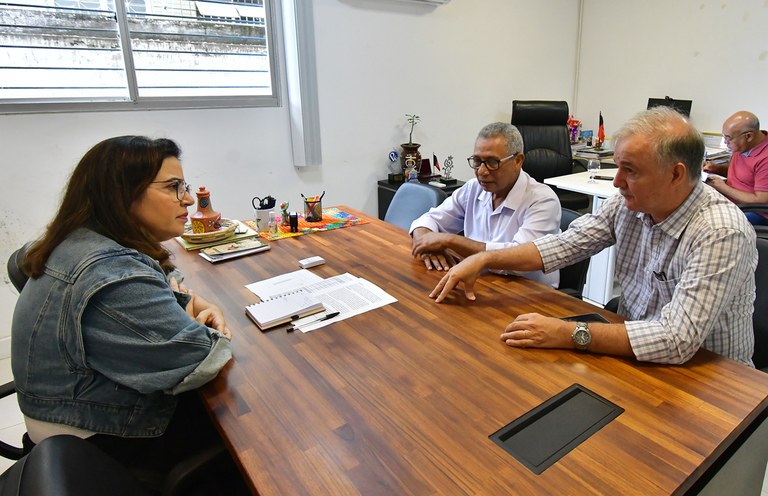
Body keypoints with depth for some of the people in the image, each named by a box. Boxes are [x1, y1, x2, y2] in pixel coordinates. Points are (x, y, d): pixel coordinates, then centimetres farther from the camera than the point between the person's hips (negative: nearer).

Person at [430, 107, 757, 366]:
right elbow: (565, 245, -4)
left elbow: (677, 340, -31)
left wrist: (568, 333, -33)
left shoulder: (722, 234, -25)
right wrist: (484, 259, -12)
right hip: (634, 355, 5)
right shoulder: (629, 202, -7)